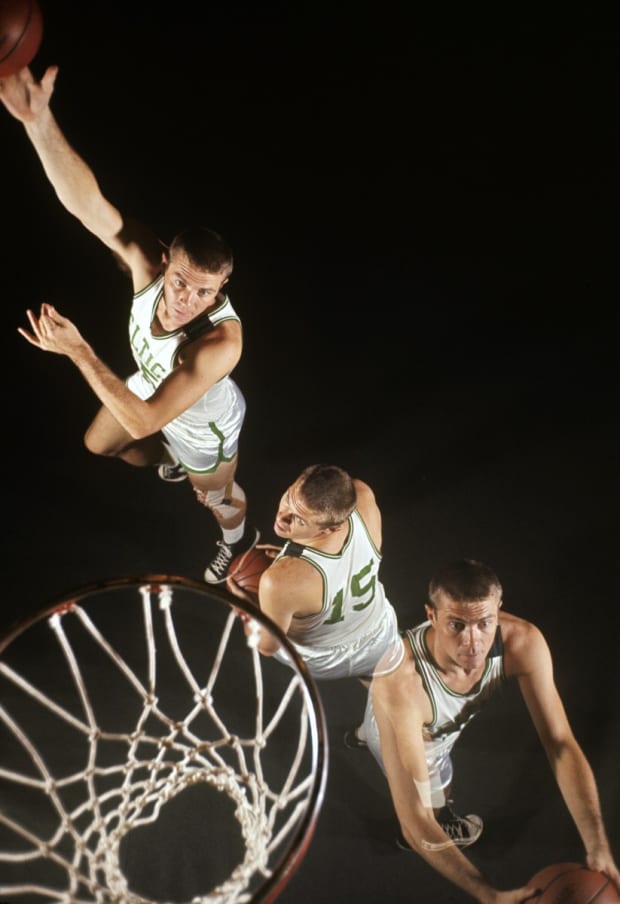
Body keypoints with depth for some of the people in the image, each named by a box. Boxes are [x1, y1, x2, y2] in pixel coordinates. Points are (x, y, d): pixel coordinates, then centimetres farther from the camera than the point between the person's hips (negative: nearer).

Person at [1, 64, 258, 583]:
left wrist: (77, 350, -48)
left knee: (218, 497, 26)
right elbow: (88, 203, -49)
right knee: (99, 443, 31)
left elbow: (143, 421, -48)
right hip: (153, 384, 5)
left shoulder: (221, 341, -49)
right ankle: (176, 463, 62)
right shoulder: (149, 263, -36)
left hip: (204, 426, -5)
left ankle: (239, 540, 64)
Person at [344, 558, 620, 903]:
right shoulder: (398, 682, -52)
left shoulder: (524, 642, -39)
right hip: (399, 730, -5)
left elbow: (561, 744, -31)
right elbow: (415, 816, -49)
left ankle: (367, 735, 68)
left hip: (443, 724, 5)